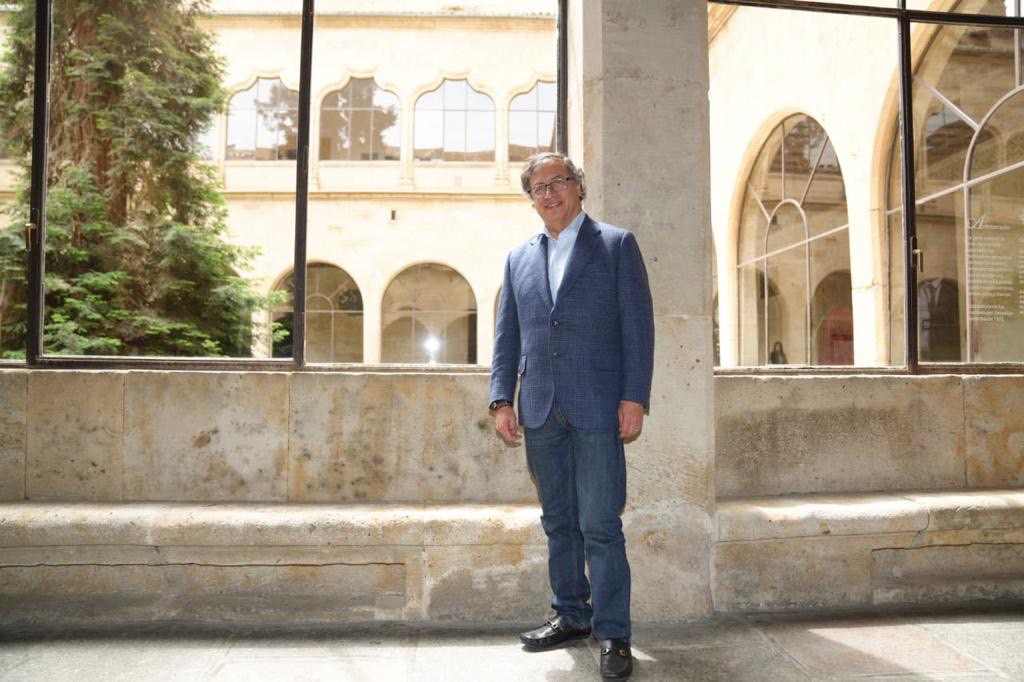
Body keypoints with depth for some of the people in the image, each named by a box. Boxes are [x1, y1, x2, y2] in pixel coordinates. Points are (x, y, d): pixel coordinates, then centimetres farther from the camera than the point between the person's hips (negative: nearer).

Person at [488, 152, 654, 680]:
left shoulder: (616, 244, 5)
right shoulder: (519, 259, 16)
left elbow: (638, 325, -2)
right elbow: (506, 336, 13)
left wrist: (634, 397, -10)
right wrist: (502, 399, 3)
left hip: (597, 407, -4)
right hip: (540, 411, 5)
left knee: (600, 525, -3)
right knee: (558, 522, 13)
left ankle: (612, 633, 10)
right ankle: (571, 615, 27)